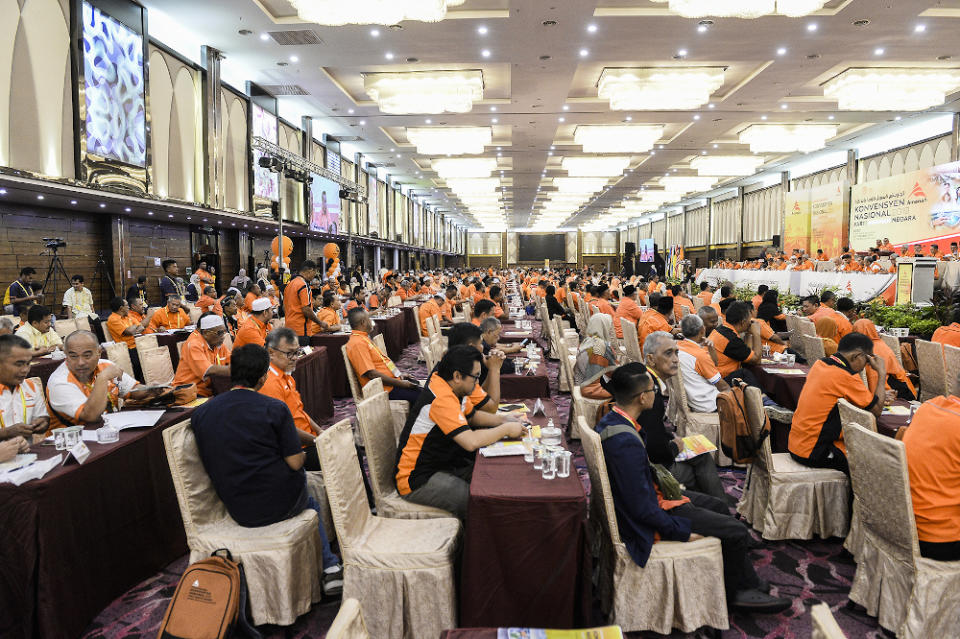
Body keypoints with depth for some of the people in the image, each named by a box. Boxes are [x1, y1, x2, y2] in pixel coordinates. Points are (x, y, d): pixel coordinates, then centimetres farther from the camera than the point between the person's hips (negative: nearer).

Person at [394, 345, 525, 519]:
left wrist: (507, 420, 6)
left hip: (441, 465, 10)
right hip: (417, 481, -10)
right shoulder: (442, 399, -25)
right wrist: (506, 429, -17)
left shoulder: (451, 389, 4)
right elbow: (471, 441, -33)